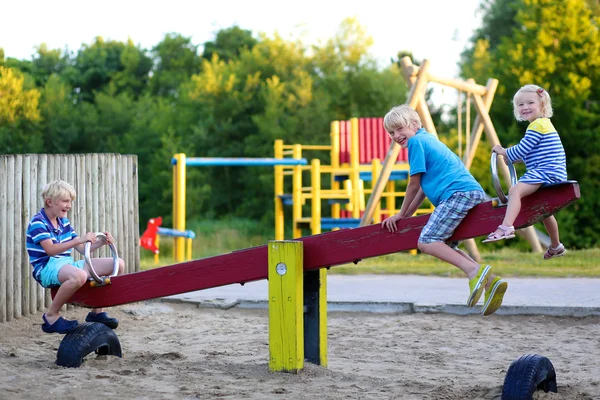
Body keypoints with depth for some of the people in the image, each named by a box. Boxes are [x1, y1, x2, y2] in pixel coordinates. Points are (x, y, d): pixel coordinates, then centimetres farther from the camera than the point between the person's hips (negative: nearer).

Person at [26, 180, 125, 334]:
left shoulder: (64, 222, 16)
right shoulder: (38, 223, -9)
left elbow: (82, 249, 16)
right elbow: (50, 250, -24)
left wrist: (100, 242, -3)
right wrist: (80, 239, -31)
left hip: (67, 265, 8)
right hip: (47, 268, -8)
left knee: (118, 264, 2)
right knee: (79, 275, -44)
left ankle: (97, 311, 10)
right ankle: (51, 316, -22)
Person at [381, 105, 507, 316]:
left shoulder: (416, 141, 2)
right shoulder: (429, 140, 30)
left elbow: (414, 184, 3)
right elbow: (424, 186, 34)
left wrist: (401, 214, 15)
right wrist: (407, 214, 34)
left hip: (458, 193, -10)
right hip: (476, 193, 10)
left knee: (426, 241, -17)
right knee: (444, 246, 15)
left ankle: (475, 271, -31)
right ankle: (489, 281, 0)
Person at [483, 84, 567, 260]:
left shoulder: (537, 125, -11)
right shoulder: (543, 124, 21)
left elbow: (522, 149, -15)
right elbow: (528, 153, 28)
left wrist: (504, 152, 1)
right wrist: (512, 157, 21)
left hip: (546, 171, -11)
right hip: (552, 173, 11)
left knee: (515, 190, -29)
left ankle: (506, 226, -49)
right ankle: (556, 246, 45)